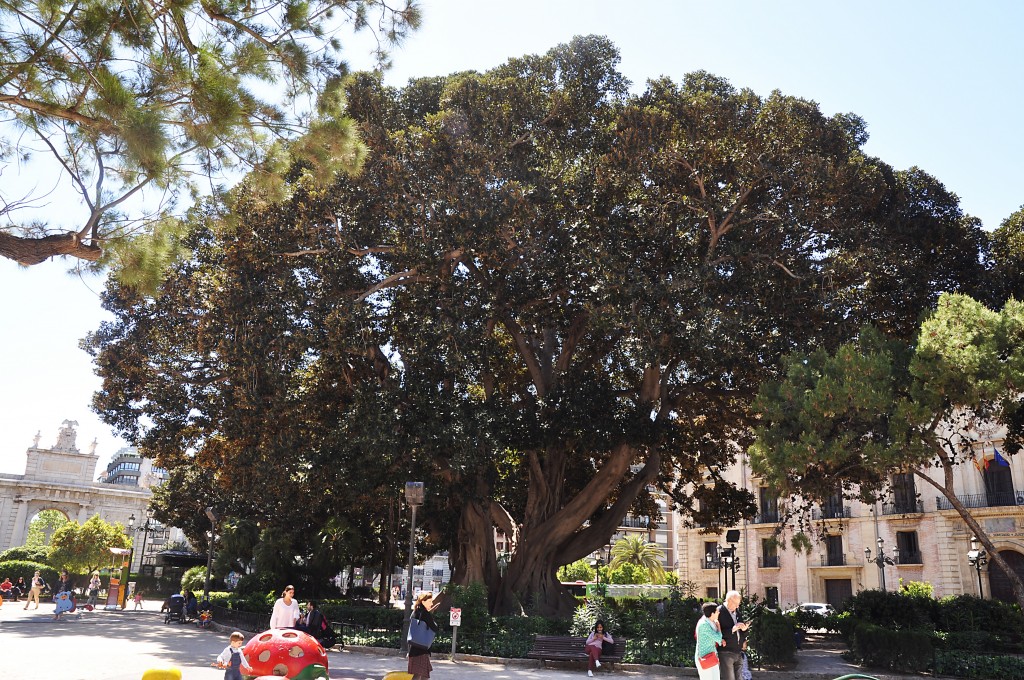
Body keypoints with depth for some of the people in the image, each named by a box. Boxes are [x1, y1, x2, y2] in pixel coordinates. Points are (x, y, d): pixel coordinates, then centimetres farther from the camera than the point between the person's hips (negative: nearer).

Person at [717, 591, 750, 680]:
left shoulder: (737, 611, 11)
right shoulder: (719, 612, -11)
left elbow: (742, 633, 18)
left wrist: (744, 629, -5)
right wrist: (732, 629, -24)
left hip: (738, 652, 7)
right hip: (726, 653, -6)